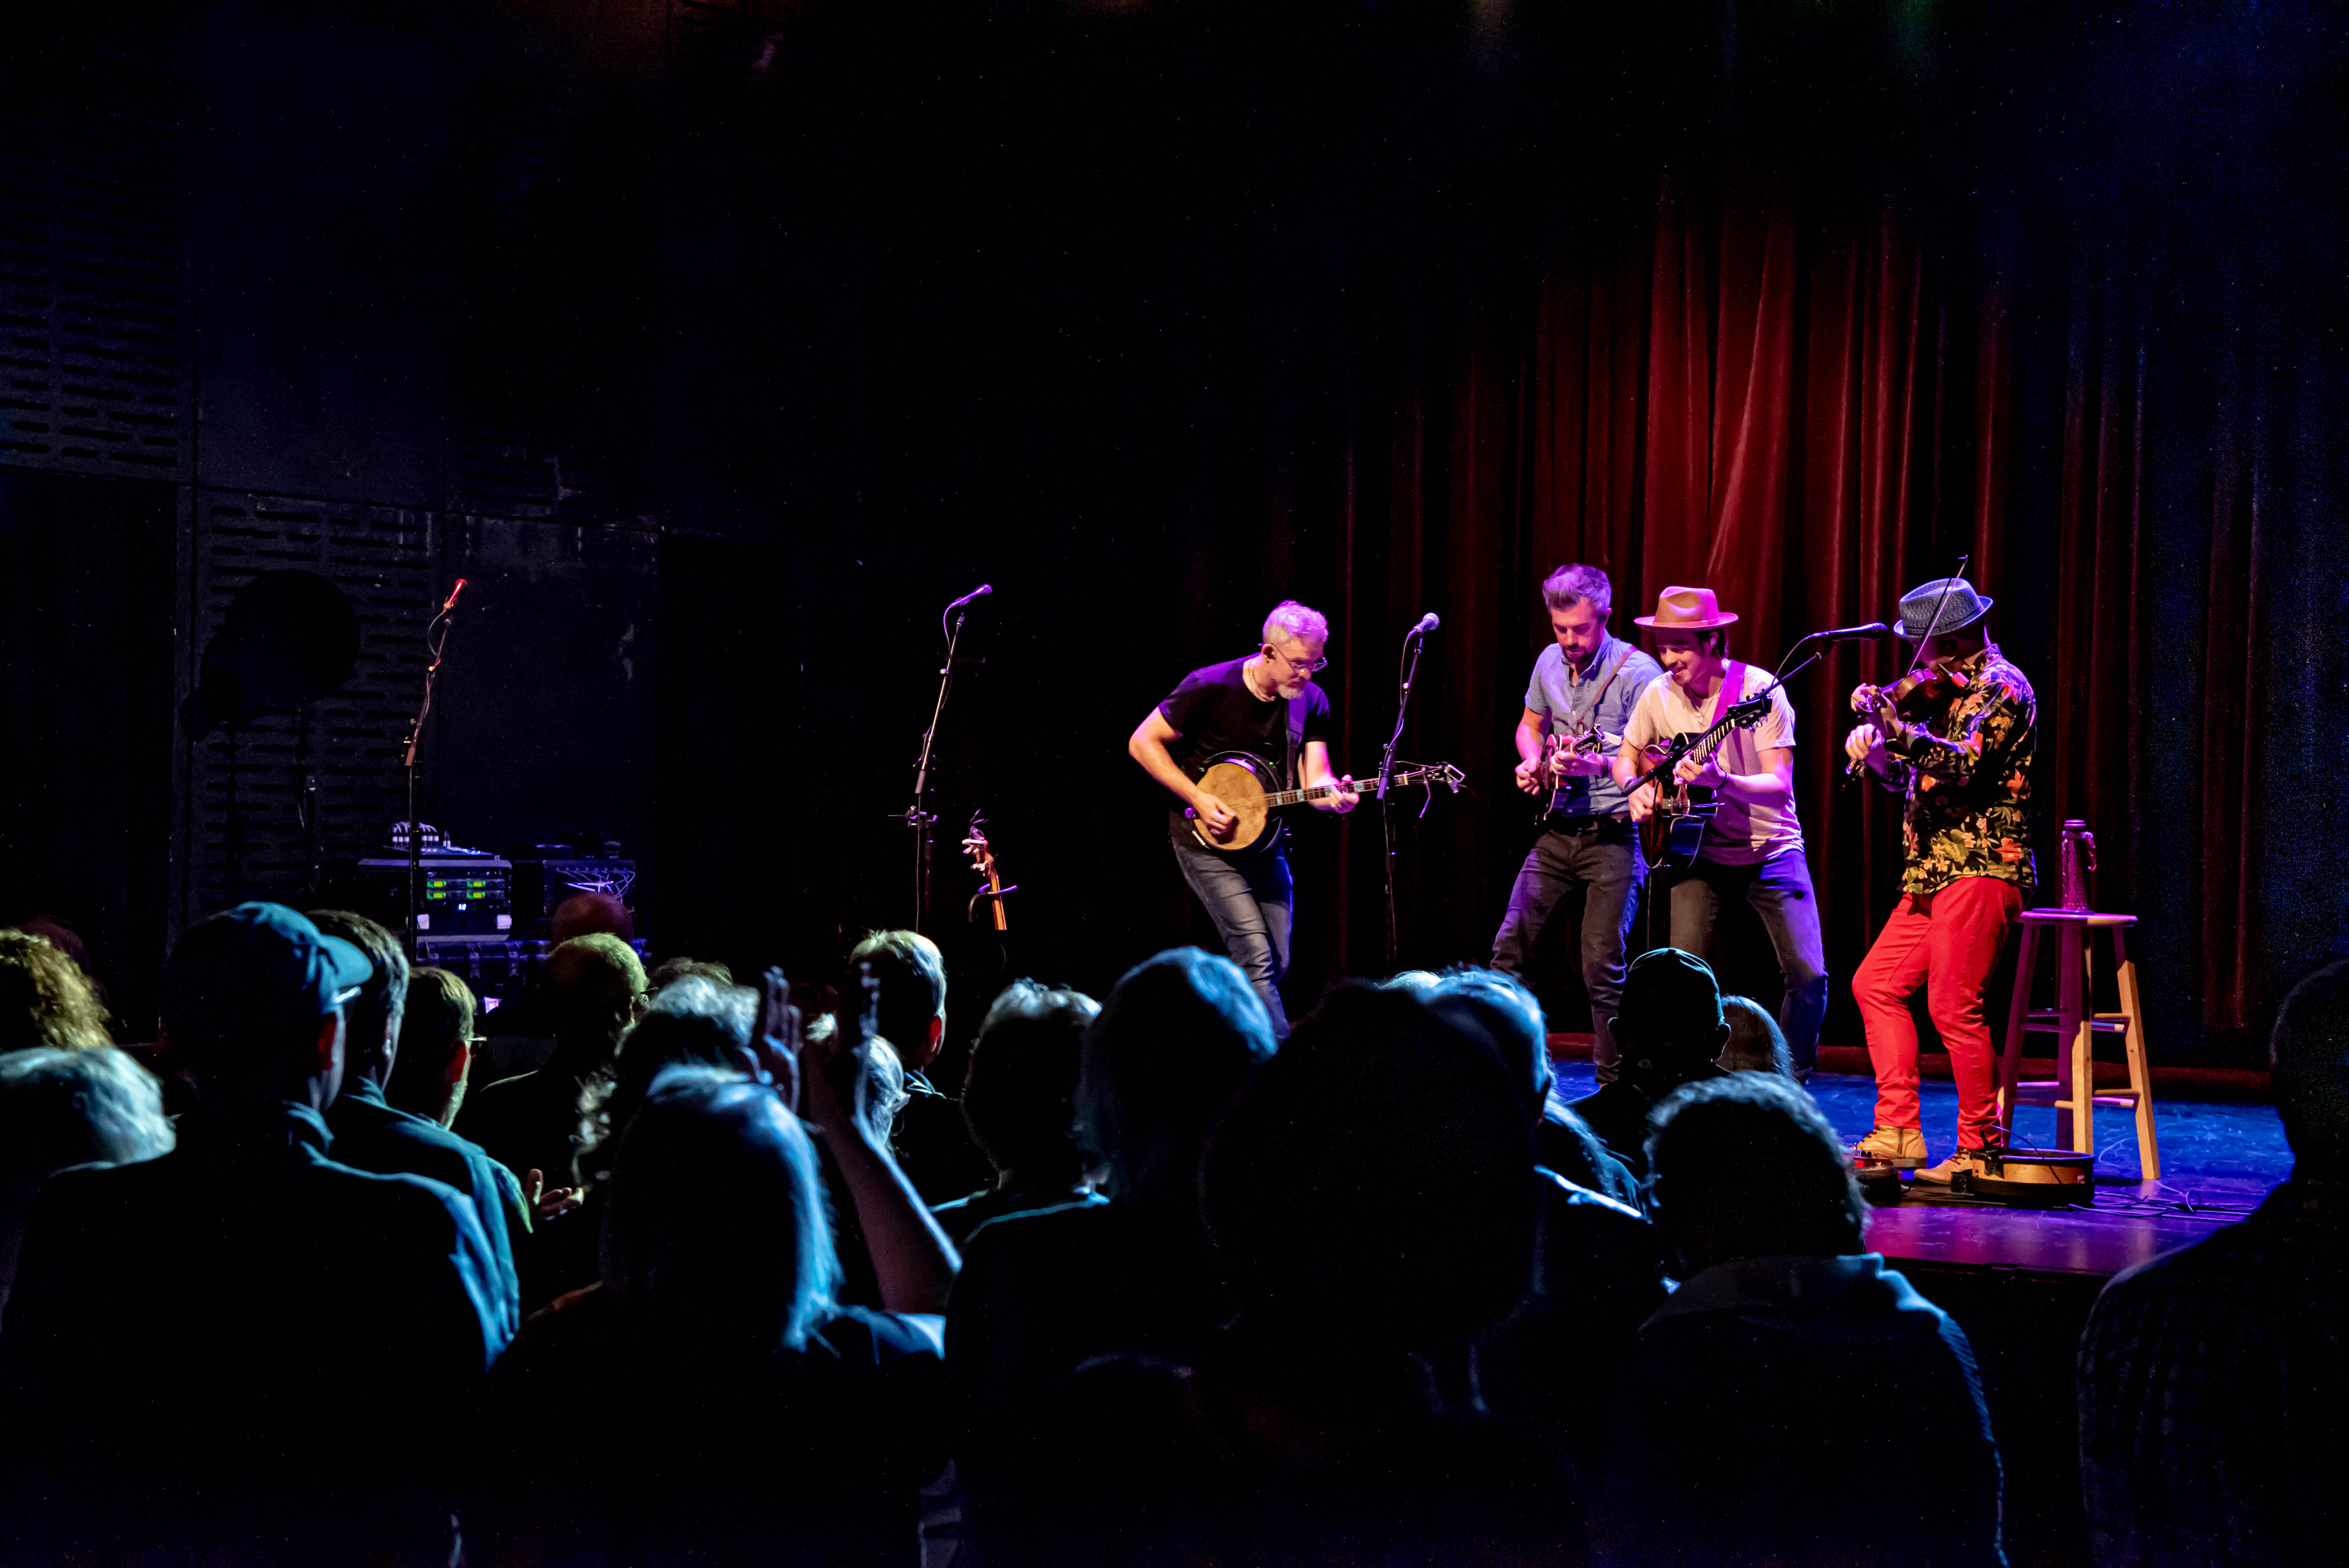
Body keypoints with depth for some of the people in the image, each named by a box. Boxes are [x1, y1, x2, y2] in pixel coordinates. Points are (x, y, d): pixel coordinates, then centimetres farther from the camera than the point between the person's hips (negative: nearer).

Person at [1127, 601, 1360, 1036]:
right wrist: (1199, 799, -18)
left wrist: (1333, 793, -30)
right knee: (1256, 956, -16)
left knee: (1277, 963, 9)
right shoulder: (1210, 687, -16)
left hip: (1265, 843, 6)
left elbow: (1313, 780, -5)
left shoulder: (1311, 701, 0)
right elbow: (1142, 743, -11)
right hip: (1206, 840, -6)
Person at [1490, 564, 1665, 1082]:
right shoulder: (1550, 662, 8)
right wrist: (1532, 763, 4)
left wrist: (1596, 764, -30)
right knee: (1511, 944, 6)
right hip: (1555, 830, 6)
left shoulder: (1636, 671, -13)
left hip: (1612, 837, -6)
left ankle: (1613, 1085, 3)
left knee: (1603, 966, -7)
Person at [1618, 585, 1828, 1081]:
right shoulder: (1660, 696, -4)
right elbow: (1625, 757, 15)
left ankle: (1791, 1086, 10)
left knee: (1809, 976, -11)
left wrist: (1721, 781, -38)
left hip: (1771, 851, -2)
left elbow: (1780, 786, -21)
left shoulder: (1761, 690, -16)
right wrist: (1638, 789, -7)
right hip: (1701, 851, 3)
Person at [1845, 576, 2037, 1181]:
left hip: (1979, 870, -10)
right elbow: (1904, 777, 22)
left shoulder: (2000, 687, -9)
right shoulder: (1950, 689, 20)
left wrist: (1897, 730, -35)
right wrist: (1874, 745, 1)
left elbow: (1964, 766, -24)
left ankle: (1980, 1151, -2)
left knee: (1954, 1007, -11)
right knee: (1876, 983, 8)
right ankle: (1898, 1132, 9)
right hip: (1933, 873, 10)